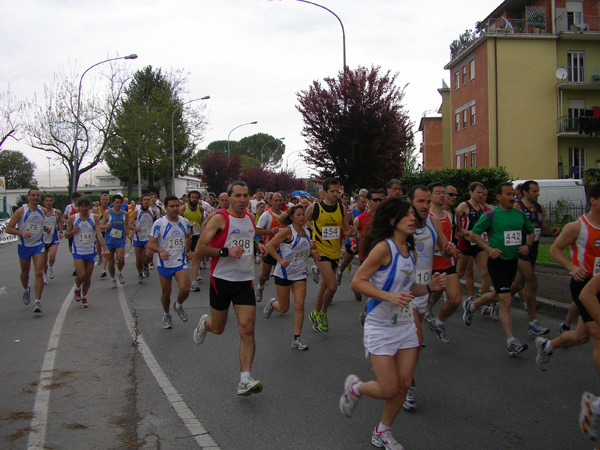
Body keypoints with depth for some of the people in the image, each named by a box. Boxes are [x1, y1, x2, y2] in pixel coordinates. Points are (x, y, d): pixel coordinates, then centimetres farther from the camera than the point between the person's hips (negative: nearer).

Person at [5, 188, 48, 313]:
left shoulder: (42, 210, 3)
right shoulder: (21, 211, -11)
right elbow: (8, 228, -11)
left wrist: (45, 228, 4)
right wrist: (22, 233, -25)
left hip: (39, 245, 2)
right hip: (24, 245, -1)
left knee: (39, 273, -12)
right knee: (25, 273, 16)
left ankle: (37, 302, -11)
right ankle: (26, 290, 47)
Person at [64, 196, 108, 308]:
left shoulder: (95, 218, -4)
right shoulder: (73, 218, -3)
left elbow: (99, 234, -12)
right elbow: (66, 235, 6)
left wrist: (104, 248, -24)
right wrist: (73, 231, -17)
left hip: (91, 252, 1)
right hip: (78, 252, -1)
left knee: (88, 276, 8)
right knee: (81, 275, -13)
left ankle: (84, 297, 29)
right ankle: (77, 289, 21)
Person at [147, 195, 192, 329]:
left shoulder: (185, 222, 2)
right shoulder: (159, 223, -10)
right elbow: (150, 244, -14)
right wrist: (160, 250, -32)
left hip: (181, 262, 2)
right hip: (164, 264, -2)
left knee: (185, 289, -18)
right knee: (166, 293, 8)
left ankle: (178, 306, 15)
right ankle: (166, 315, 37)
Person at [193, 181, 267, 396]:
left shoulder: (250, 219, 9)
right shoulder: (220, 218, -11)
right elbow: (200, 248, -15)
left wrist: (257, 247, 9)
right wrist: (226, 252, -26)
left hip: (245, 281, 4)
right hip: (222, 280, -4)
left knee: (247, 330, -9)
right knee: (218, 328, 12)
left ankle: (245, 380, -7)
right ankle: (204, 323, 49)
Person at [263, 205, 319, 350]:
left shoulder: (306, 232, 6)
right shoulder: (288, 231, -13)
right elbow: (269, 245, -15)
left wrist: (312, 254, 0)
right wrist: (280, 260, -26)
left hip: (299, 273, 5)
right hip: (284, 272, -5)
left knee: (299, 305, -8)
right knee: (284, 308, 4)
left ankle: (296, 338, 1)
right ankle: (272, 303, 40)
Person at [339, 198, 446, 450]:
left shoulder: (411, 252, 8)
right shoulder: (384, 247, -17)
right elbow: (357, 282, -20)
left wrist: (430, 287, 0)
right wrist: (389, 296, -30)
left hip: (406, 324, 7)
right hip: (380, 327, -7)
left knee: (403, 385, 7)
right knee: (389, 390, -6)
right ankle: (354, 387, 27)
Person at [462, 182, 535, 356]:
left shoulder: (520, 215, 5)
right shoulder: (490, 216, -10)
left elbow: (531, 232, 19)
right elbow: (474, 233, -4)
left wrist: (527, 245, -1)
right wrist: (489, 248, -15)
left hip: (513, 261, 6)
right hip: (497, 262, -6)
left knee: (497, 295, 21)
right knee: (506, 300, -12)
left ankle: (471, 305, 49)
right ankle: (511, 342, -9)